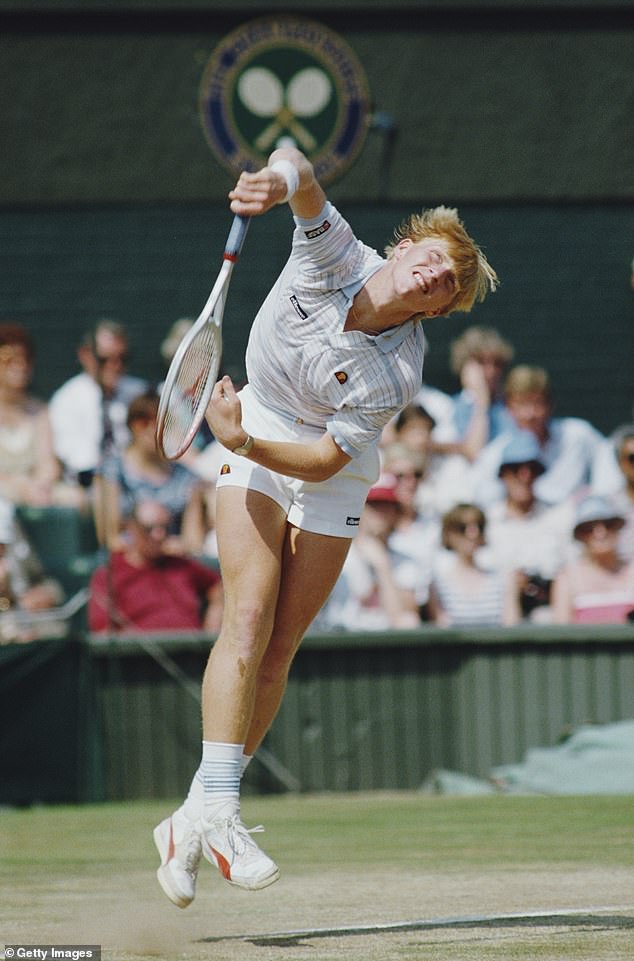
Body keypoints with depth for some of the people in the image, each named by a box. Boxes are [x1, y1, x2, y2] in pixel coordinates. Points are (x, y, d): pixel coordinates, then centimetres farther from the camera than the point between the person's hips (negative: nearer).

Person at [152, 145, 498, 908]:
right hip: (255, 450, 0)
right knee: (249, 618, -17)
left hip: (330, 475, 0)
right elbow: (298, 170, -30)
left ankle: (196, 823, 4)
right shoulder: (333, 256, -20)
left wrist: (243, 443, -36)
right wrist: (281, 178, -53)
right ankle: (214, 809, -25)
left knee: (276, 649, -4)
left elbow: (326, 461, -24)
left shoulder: (397, 374, -24)